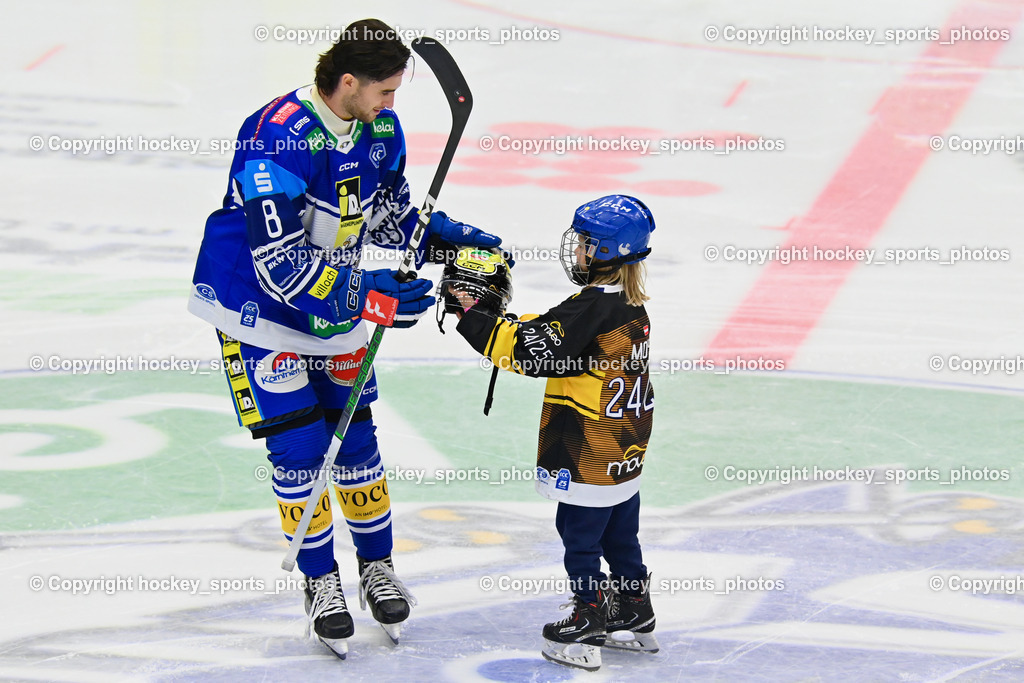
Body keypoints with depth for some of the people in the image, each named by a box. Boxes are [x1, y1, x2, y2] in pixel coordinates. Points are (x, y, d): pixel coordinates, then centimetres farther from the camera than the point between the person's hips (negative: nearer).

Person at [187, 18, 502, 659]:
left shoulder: (381, 128, -7)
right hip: (261, 307, -6)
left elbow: (392, 211, 11)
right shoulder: (278, 138, -32)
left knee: (354, 432, 8)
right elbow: (278, 262, -35)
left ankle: (377, 566, 24)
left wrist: (451, 237, -6)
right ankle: (321, 580, 9)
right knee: (298, 444, -6)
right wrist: (365, 292, -40)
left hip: (341, 299, 6)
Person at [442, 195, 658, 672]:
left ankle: (588, 622, 10)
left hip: (588, 459, -9)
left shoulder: (592, 308, -22)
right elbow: (542, 331, 15)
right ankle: (634, 619, 29)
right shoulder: (631, 308, 8)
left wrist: (472, 314, -20)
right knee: (620, 537, 20)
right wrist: (491, 309, 8)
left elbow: (530, 350, -26)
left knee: (580, 536, 4)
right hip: (624, 450, 9)